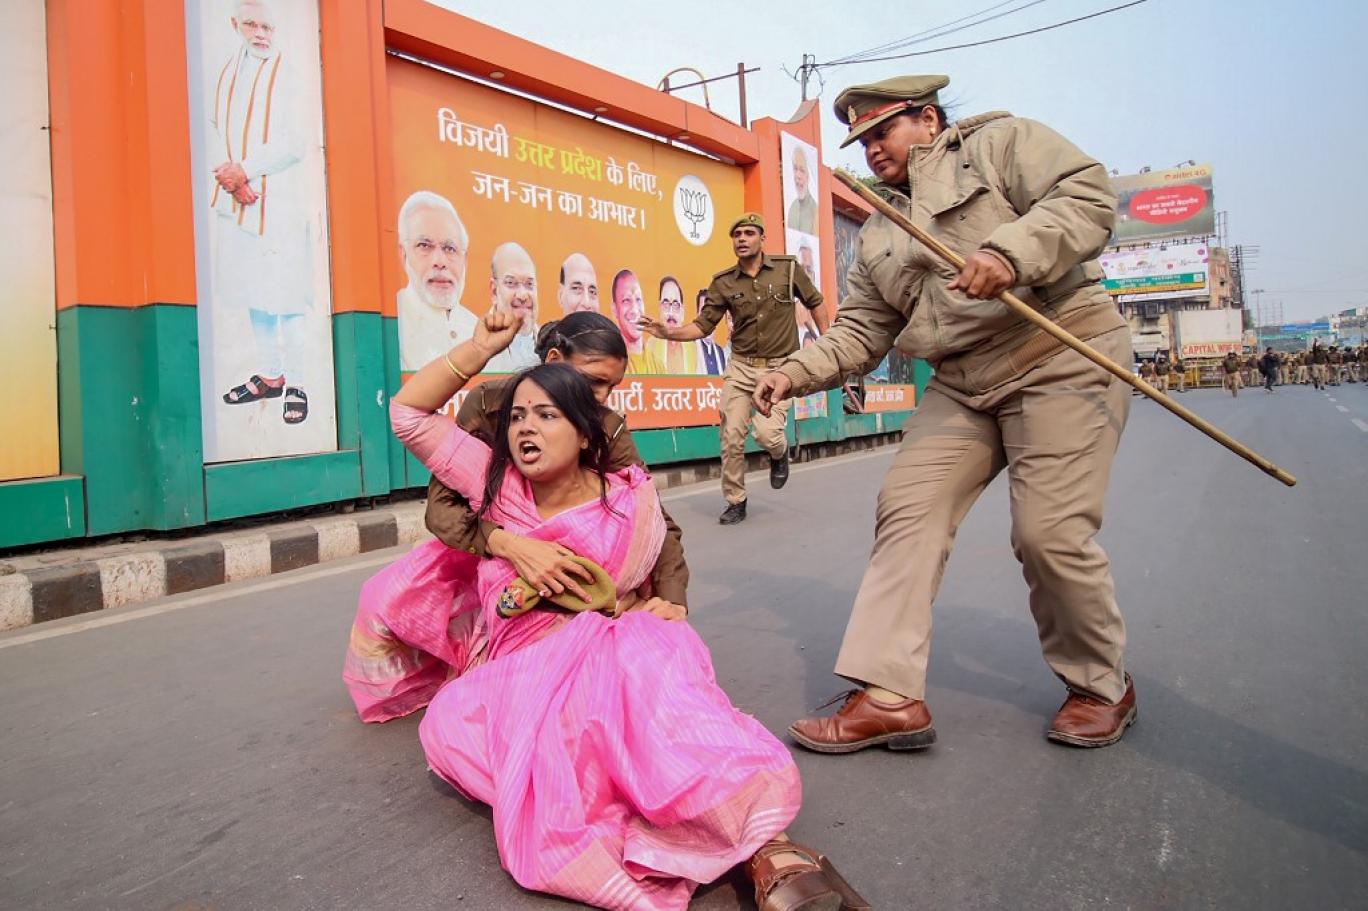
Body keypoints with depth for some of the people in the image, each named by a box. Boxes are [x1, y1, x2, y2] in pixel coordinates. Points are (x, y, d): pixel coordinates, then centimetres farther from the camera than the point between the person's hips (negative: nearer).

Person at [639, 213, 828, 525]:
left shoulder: (788, 268, -3)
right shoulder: (723, 282, -1)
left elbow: (815, 303, 10)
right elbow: (702, 326, -4)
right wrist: (669, 332, -20)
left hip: (779, 367, -2)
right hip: (740, 367, 2)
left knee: (767, 433, -18)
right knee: (732, 438, 0)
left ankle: (780, 453, 21)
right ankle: (735, 502, 19)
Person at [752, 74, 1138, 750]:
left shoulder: (999, 142, 4)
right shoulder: (880, 235, 19)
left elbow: (1089, 197, -10)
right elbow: (859, 333, 15)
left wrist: (1011, 251, -27)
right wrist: (795, 373, 0)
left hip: (1064, 360, -6)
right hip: (962, 386, 6)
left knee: (1049, 532, -12)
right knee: (907, 506, -8)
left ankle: (1100, 687, 16)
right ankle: (889, 694, -5)